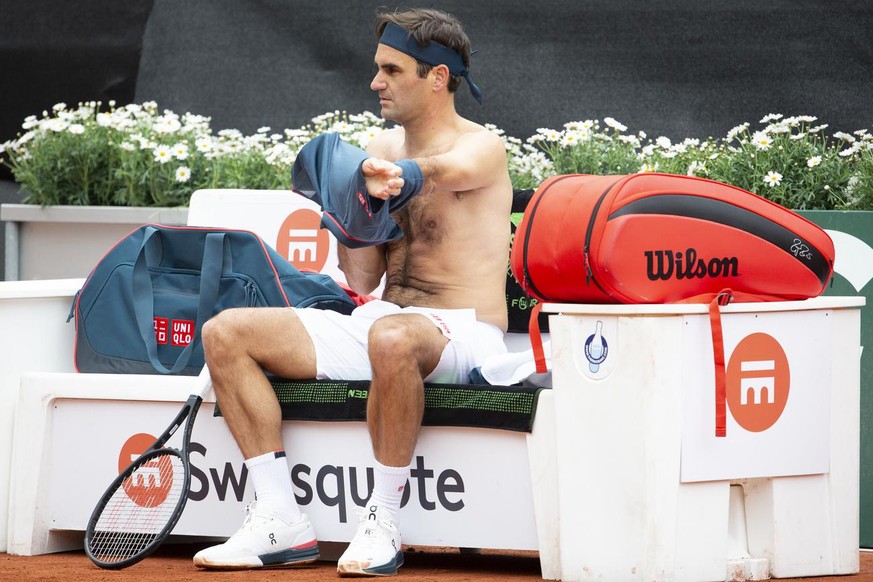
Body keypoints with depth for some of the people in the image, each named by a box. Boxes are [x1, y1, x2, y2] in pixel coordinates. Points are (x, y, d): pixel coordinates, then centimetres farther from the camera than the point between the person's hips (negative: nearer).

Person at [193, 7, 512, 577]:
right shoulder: (384, 148, 15)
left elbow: (448, 169, -34)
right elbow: (362, 281, 13)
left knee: (392, 336, -43)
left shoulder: (483, 147, -5)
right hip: (381, 321, 8)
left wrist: (385, 173, -57)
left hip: (463, 333, -8)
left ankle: (382, 524, -28)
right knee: (226, 333, -7)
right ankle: (280, 521, -14)